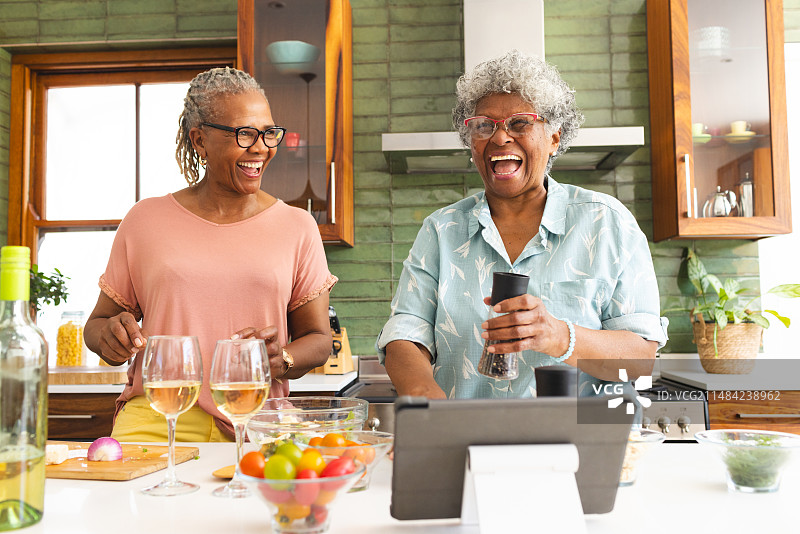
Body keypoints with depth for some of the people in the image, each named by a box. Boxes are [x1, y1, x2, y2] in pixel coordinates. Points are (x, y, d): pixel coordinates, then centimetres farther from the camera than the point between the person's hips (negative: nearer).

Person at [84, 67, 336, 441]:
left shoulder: (297, 227, 8)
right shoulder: (145, 220, 9)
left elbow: (318, 339, 10)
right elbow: (97, 323, 17)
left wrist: (281, 361, -13)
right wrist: (110, 335, -8)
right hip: (153, 422, -1)